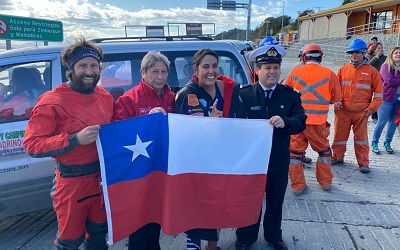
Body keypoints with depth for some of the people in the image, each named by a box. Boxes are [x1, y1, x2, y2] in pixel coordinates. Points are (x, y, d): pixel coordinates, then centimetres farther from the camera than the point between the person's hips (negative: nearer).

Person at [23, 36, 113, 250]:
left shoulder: (105, 97, 4)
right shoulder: (52, 101, -14)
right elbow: (31, 144, -17)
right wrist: (75, 139, -27)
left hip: (102, 178, 6)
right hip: (72, 182, -5)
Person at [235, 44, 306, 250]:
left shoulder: (290, 94, 0)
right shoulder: (244, 94, -7)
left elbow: (301, 121, -8)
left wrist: (285, 122, -27)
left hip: (279, 158, 3)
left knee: (276, 199, 19)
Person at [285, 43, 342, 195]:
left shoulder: (295, 72, -1)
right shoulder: (329, 74, -4)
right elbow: (336, 98, 5)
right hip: (318, 122, 0)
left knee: (295, 151, 12)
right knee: (323, 150, 20)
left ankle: (297, 185, 17)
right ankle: (325, 182, 31)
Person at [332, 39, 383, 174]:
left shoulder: (372, 71, 0)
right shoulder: (343, 69, 5)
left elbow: (378, 92, 3)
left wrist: (372, 108, -5)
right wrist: (337, 100, -3)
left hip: (361, 112, -2)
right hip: (343, 111, 2)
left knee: (361, 137, 7)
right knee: (339, 135, 10)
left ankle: (363, 163, 19)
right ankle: (337, 157, 28)